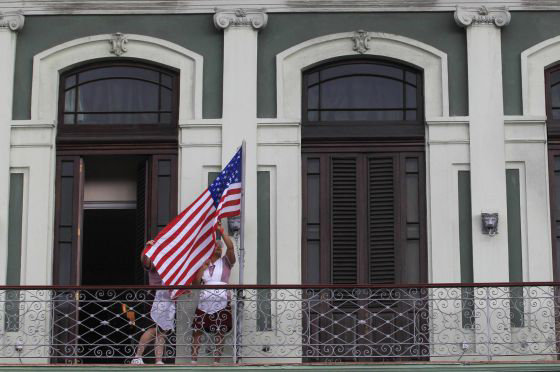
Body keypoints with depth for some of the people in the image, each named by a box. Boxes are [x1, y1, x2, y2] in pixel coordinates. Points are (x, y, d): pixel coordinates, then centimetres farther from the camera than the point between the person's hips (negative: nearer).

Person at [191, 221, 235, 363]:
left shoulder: (225, 262, 6)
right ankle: (193, 360, 9)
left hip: (222, 303, -3)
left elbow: (230, 247, -13)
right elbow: (195, 283, 6)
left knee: (220, 333, -1)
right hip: (204, 302, 3)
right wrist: (203, 267, -1)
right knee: (197, 331, 2)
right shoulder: (203, 264, 15)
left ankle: (216, 361, 5)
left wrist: (221, 230, -17)